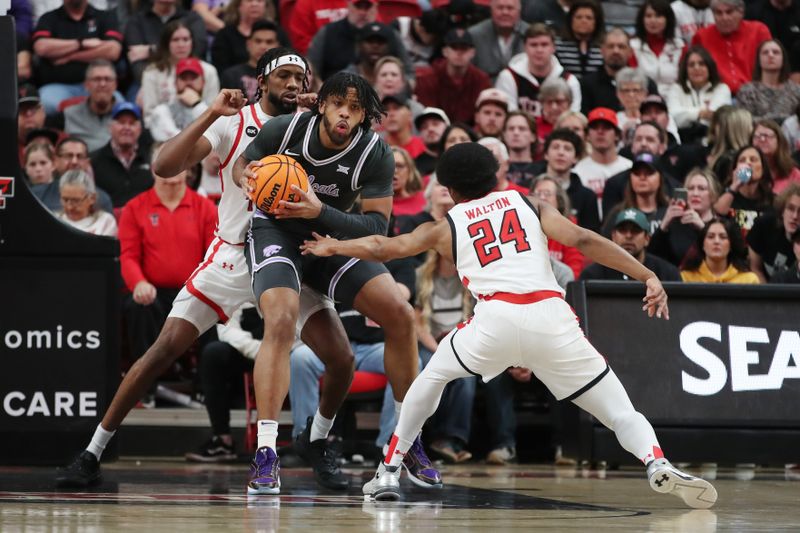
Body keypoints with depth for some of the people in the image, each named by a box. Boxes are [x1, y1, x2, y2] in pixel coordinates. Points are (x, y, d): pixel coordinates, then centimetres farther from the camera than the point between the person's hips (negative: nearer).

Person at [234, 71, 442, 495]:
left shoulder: (376, 154, -18)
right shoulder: (283, 129, -18)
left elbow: (377, 227, -20)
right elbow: (243, 162, 1)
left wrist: (320, 211, -35)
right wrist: (247, 179, -24)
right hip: (276, 233, -3)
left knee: (401, 316, -8)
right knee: (282, 321, -29)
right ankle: (265, 454, -28)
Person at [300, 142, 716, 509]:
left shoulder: (446, 227, 25)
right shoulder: (529, 205, 26)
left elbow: (382, 249, 34)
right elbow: (583, 241, 10)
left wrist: (332, 247, 53)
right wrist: (647, 276, 4)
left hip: (495, 317, 0)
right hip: (551, 316, 0)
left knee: (434, 375, 30)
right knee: (620, 412, 7)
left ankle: (389, 470, 28)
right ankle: (657, 464, -23)